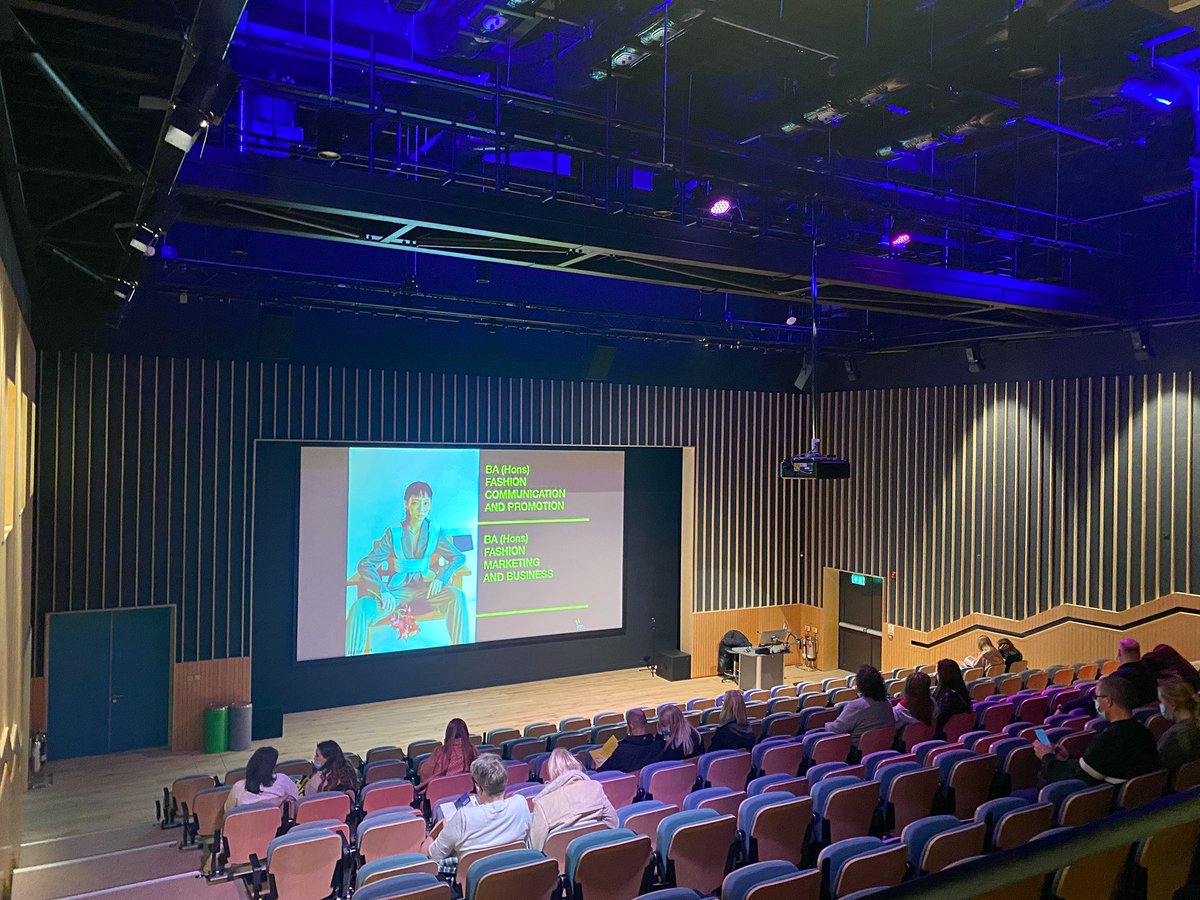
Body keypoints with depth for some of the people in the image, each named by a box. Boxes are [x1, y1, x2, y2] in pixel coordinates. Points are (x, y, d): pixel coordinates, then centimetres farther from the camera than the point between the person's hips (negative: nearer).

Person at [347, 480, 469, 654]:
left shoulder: (435, 533, 2)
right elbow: (365, 565, -6)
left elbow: (458, 557, 9)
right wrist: (383, 592, -23)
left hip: (424, 588, 1)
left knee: (457, 596, -28)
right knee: (360, 607, -31)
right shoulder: (393, 533, -4)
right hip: (396, 591, -1)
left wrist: (440, 577, -11)